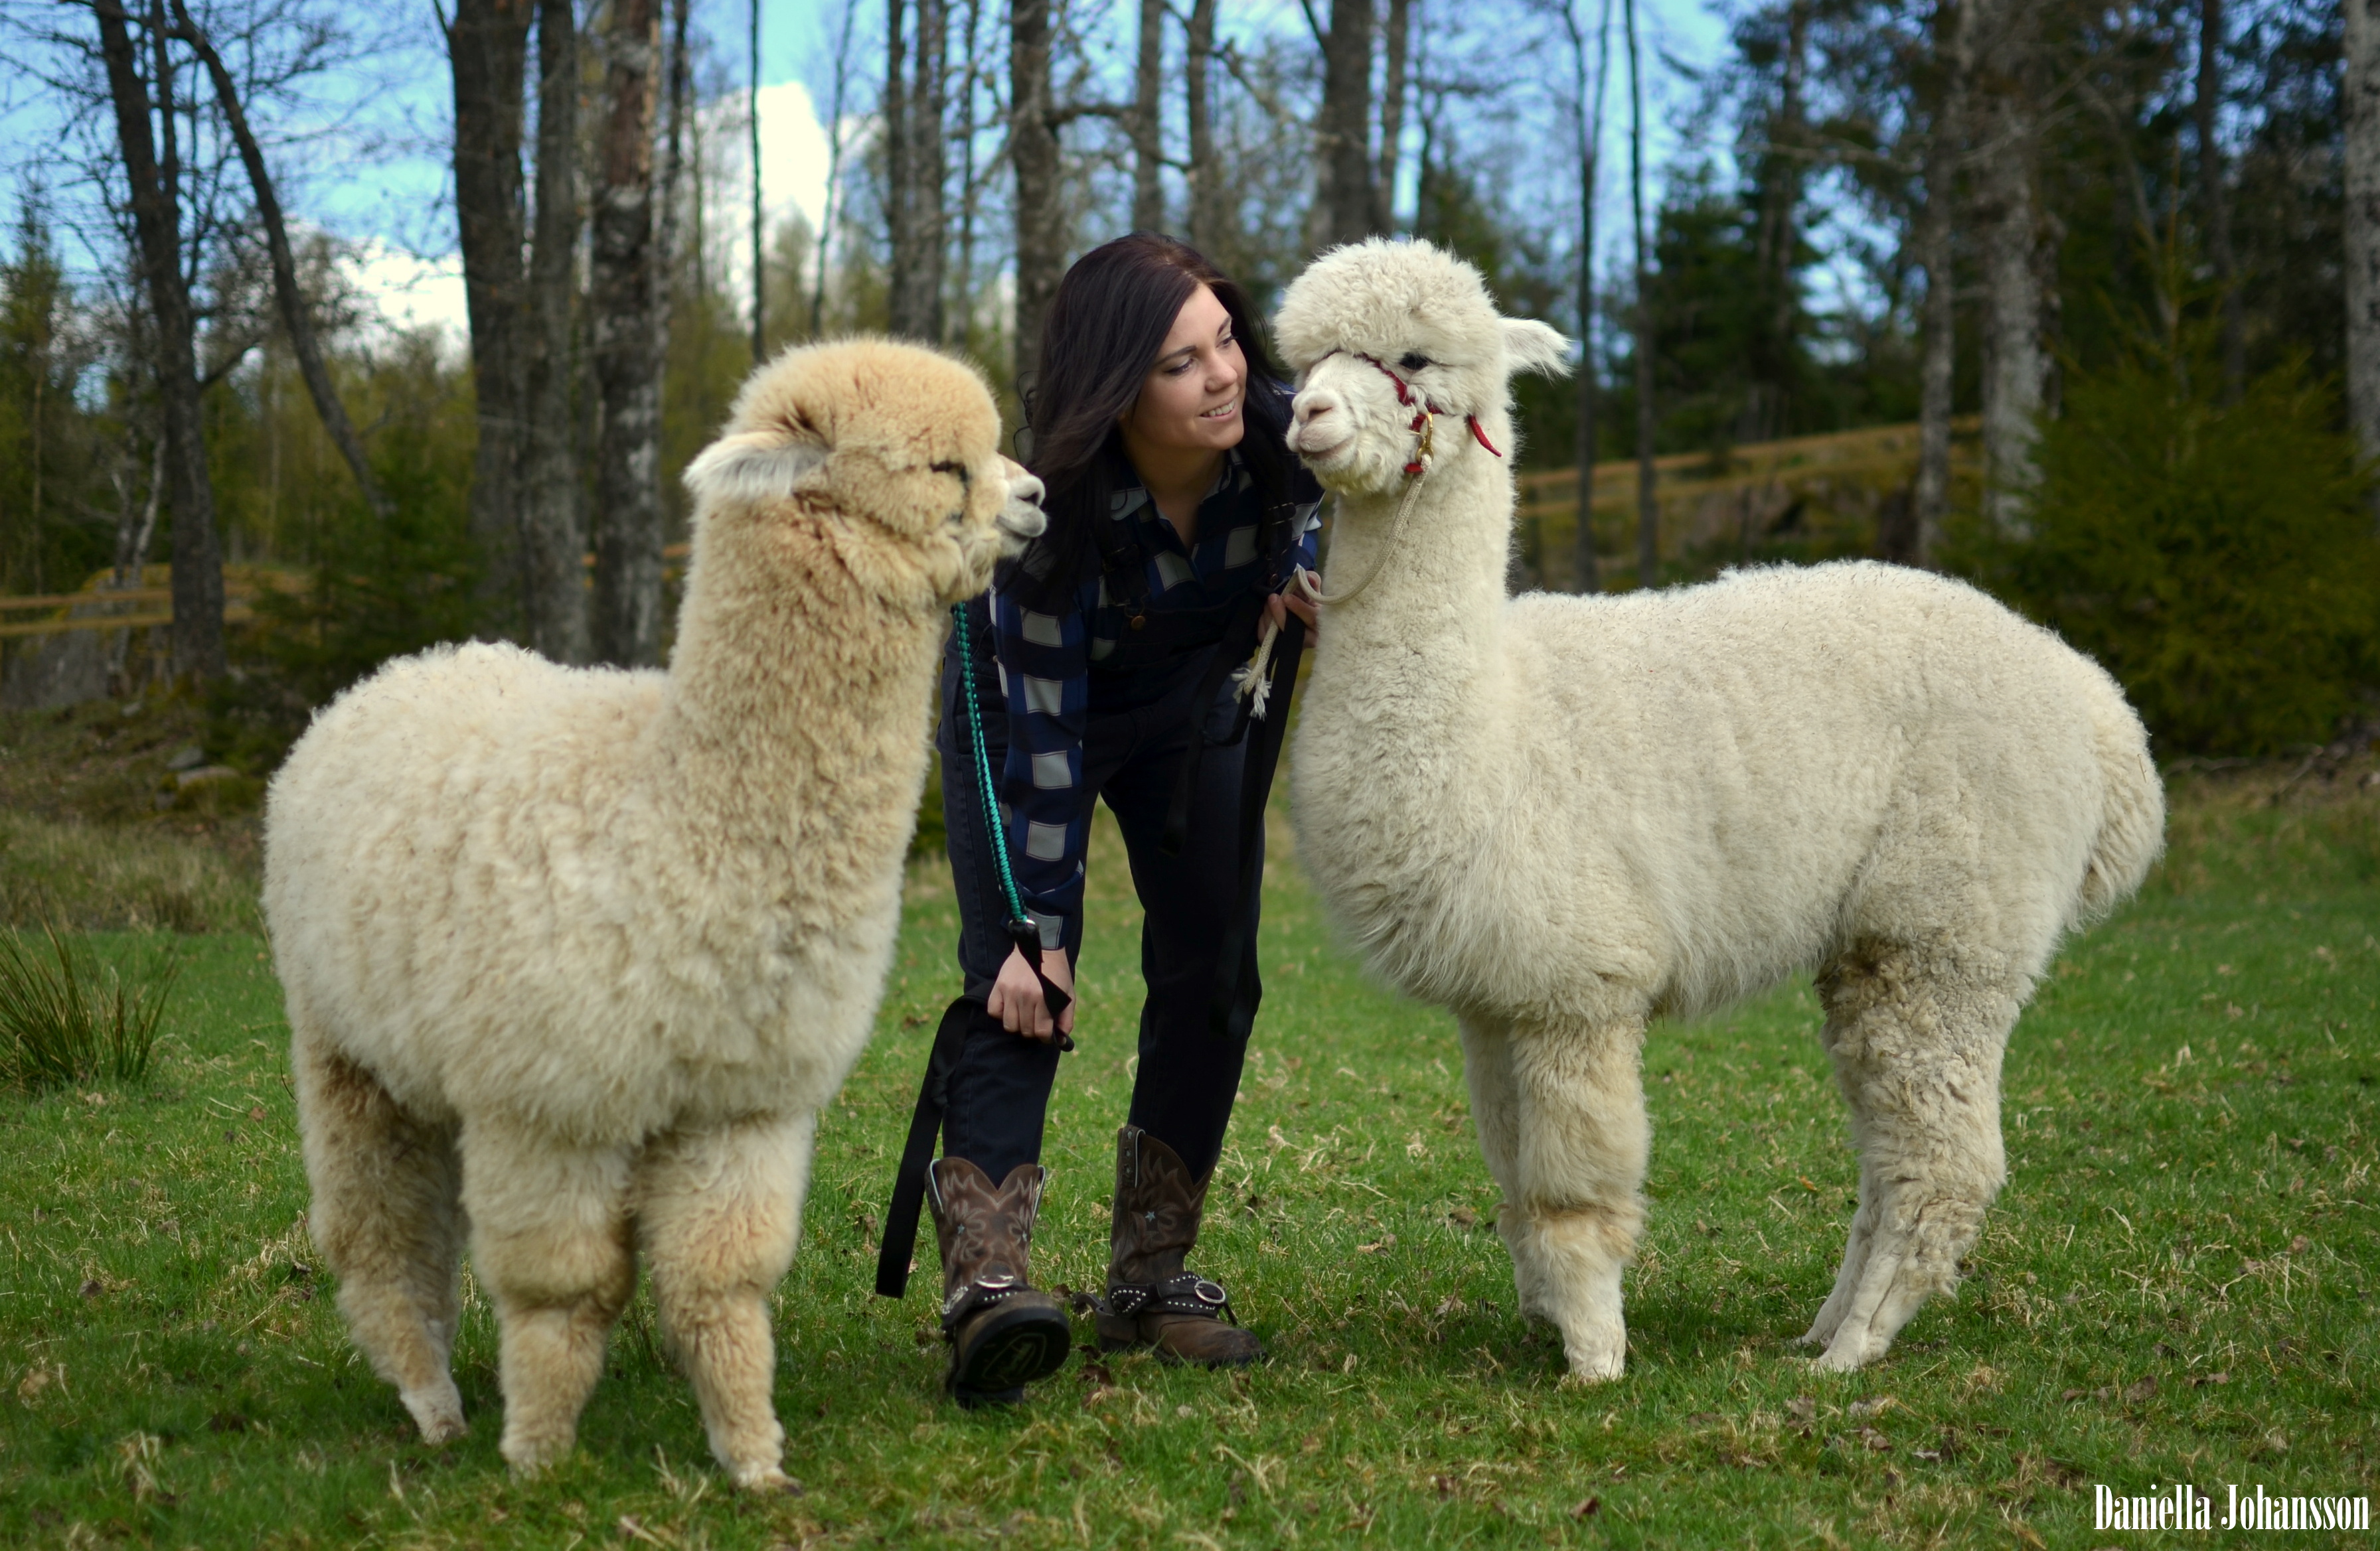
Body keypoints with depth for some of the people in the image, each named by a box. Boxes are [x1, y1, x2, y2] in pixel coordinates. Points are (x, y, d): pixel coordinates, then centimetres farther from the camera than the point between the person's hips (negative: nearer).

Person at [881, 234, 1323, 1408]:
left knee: (1212, 977, -3)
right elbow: (1045, 733, -31)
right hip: (1022, 703, -4)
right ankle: (985, 1280, -29)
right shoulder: (1056, 508, -36)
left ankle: (1148, 1280, 4)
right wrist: (1040, 931, -29)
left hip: (1189, 706, 5)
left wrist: (1299, 582, -20)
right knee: (1020, 984, -19)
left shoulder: (1275, 431, -25)